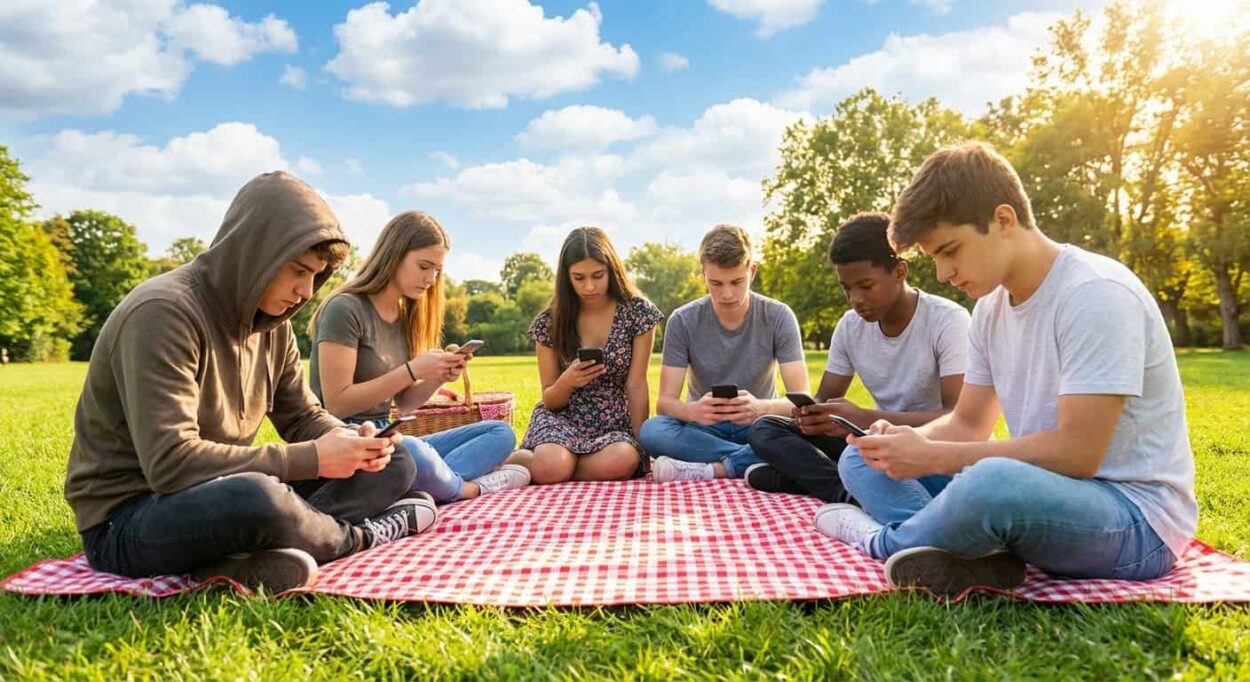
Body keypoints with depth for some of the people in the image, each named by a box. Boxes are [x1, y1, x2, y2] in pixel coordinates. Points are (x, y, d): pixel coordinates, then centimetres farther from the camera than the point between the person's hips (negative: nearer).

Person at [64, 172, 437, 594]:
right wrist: (311, 459, -27)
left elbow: (303, 417, 9)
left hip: (224, 497, 8)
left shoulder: (270, 320, 3)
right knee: (259, 498, -41)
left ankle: (252, 557, -21)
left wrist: (351, 443, -13)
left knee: (394, 467, 0)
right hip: (127, 520, -8)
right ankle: (359, 537, -9)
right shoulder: (163, 313, -22)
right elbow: (171, 463, -30)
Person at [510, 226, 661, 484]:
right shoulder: (550, 321, -3)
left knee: (622, 462, -36)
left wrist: (642, 445, -12)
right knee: (550, 466, -36)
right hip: (563, 420, -1)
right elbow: (550, 401, 2)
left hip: (615, 424, 1)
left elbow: (636, 385, -6)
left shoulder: (638, 311, -5)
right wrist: (566, 382, -21)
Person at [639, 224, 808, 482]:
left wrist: (761, 407, -39)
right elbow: (665, 402, -13)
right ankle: (753, 463, -27)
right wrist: (693, 410, -38)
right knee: (651, 431, -32)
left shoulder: (779, 317, -9)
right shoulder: (683, 322, -9)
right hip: (704, 428, 0)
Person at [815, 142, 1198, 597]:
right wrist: (911, 441, -11)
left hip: (1137, 520, -8)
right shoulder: (991, 307, 6)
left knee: (992, 481, -41)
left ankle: (885, 541, -11)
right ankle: (974, 555, -20)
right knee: (862, 459, 3)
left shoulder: (1097, 295, -19)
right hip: (1045, 494, 8)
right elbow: (969, 423, 11)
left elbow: (1076, 453, -24)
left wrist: (933, 457, -20)